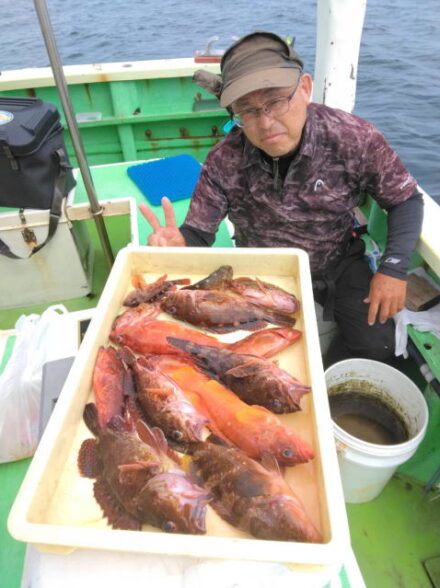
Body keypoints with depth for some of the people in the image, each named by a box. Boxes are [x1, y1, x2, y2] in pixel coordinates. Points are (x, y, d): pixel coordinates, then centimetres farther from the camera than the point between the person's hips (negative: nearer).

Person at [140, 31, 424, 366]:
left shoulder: (352, 137, -22)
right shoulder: (224, 162, -21)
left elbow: (406, 200, -9)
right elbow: (199, 233, -15)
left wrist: (394, 269, -20)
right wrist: (178, 242, -40)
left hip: (338, 261, 1)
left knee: (378, 343, -13)